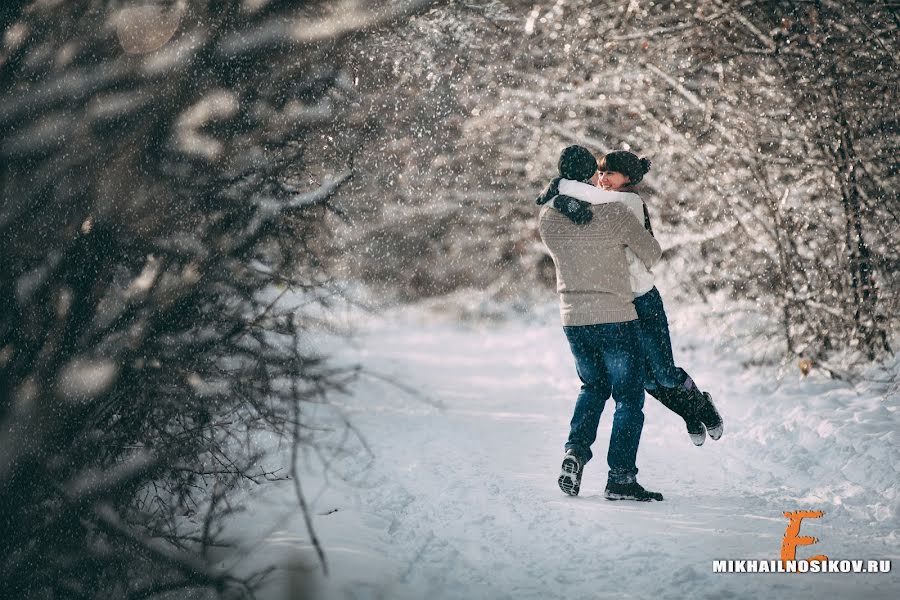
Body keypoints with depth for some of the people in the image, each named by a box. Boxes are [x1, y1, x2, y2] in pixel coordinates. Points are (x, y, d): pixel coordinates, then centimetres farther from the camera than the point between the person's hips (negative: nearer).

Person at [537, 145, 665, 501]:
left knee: (593, 387, 25)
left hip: (573, 321, 5)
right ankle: (620, 478, 1)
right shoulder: (613, 214, -14)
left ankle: (575, 452, 7)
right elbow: (653, 254, -4)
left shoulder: (547, 218, -3)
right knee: (629, 397, 6)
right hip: (616, 319, -5)